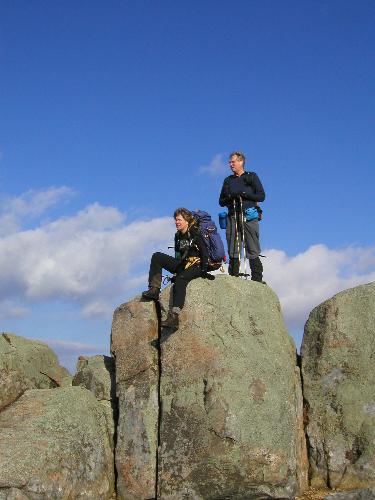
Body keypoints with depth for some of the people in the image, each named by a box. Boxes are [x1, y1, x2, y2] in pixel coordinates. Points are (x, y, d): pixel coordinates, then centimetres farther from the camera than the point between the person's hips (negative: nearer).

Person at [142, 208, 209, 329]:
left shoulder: (195, 234, -9)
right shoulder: (178, 236, 13)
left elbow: (204, 252, -11)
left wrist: (204, 270, -16)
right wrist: (175, 270, 14)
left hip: (196, 266, -8)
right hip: (183, 265, 8)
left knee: (180, 279, -38)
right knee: (157, 257, -5)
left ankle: (174, 316, -49)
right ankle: (154, 290, -16)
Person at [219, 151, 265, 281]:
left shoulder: (252, 177, 11)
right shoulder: (228, 180, 22)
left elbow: (261, 196, 2)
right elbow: (221, 201, 20)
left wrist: (244, 194, -10)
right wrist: (229, 198, -2)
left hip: (249, 217, -3)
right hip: (233, 218, 3)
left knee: (253, 251, -6)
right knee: (233, 251, -1)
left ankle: (257, 278, -5)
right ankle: (233, 278, 1)